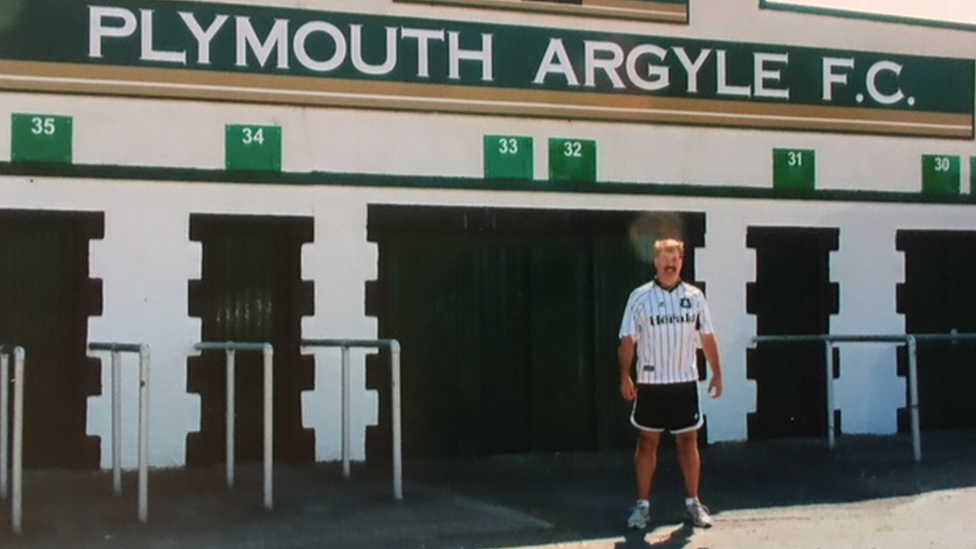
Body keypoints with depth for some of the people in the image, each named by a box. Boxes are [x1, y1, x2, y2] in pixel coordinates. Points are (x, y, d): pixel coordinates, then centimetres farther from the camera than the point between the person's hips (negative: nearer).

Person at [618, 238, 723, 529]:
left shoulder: (694, 296, 4)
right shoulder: (639, 297, -2)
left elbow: (707, 337, 8)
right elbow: (628, 340, -3)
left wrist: (717, 373, 2)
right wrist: (625, 377, -10)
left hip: (685, 382, 2)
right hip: (650, 383, -2)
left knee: (688, 441, 6)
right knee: (647, 442, 3)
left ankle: (692, 502, 17)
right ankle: (642, 505, 9)